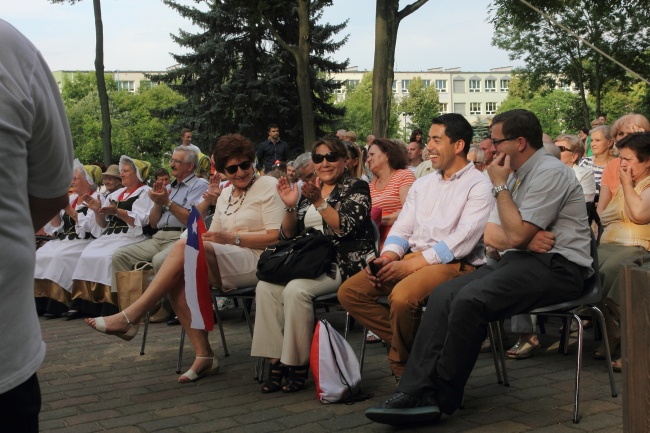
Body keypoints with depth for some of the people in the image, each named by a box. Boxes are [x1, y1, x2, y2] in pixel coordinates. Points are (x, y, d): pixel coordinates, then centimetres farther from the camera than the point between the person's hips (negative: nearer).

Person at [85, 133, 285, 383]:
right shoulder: (225, 194, 21)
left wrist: (231, 238, -18)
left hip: (256, 261, -7)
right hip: (227, 263, 7)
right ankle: (203, 356, -18)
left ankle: (130, 317, -22)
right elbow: (215, 236, 17)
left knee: (184, 247, -25)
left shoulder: (268, 186, 1)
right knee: (178, 280, -21)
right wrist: (205, 237, -6)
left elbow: (276, 237, -10)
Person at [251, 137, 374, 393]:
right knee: (266, 287, -21)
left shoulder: (356, 188, 4)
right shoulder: (309, 191, 20)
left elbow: (347, 227, -11)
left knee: (296, 290, -32)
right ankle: (276, 362, -19)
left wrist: (319, 202, -18)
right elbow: (288, 235, 17)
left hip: (342, 264, -6)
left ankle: (298, 366, -20)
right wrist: (290, 207, 0)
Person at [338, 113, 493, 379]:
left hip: (455, 264, -7)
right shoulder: (422, 184, 19)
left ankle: (402, 362, -6)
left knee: (402, 296, -35)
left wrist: (411, 265, -19)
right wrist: (388, 257, -7)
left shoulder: (478, 186, -4)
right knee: (349, 292, -9)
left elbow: (462, 241, -15)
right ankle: (404, 345, -2)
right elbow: (402, 228, 15)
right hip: (412, 258, 7)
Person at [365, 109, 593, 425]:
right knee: (444, 294, -12)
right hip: (521, 260, 9)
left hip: (557, 267, -9)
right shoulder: (515, 176, 17)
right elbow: (491, 236, 11)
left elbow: (516, 235, -18)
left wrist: (500, 186, -8)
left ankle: (442, 397, -16)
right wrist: (526, 240, -10)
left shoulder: (550, 172, -11)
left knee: (469, 299, -29)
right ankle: (417, 391, -21)